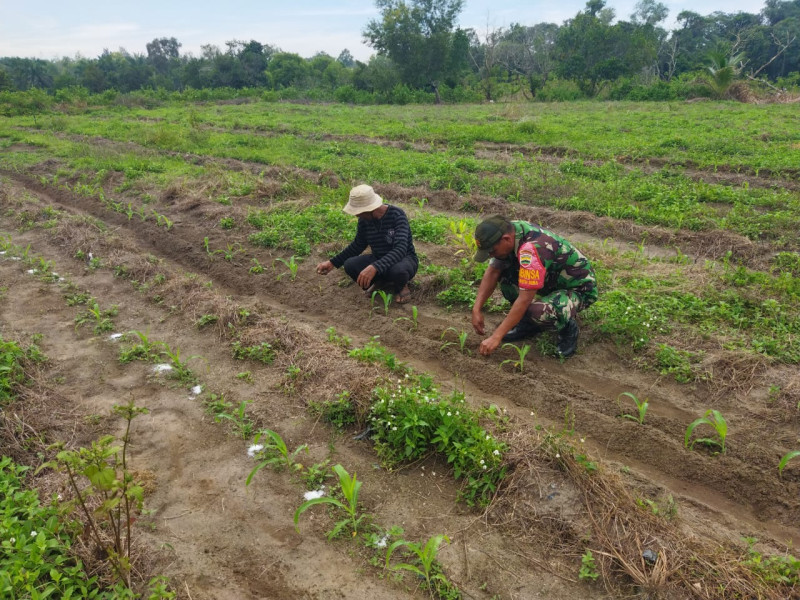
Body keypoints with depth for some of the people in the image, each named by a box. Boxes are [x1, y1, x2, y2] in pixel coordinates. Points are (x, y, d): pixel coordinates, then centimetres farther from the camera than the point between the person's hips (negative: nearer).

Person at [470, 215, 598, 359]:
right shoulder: (508, 232, -11)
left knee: (538, 311, -36)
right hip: (553, 280, 9)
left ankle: (568, 328, -3)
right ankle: (529, 324, 8)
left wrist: (496, 337, -32)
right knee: (503, 272, -6)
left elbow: (524, 299, -35)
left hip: (580, 289, -8)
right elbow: (492, 272, -3)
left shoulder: (532, 248, -35)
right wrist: (477, 309, -12)